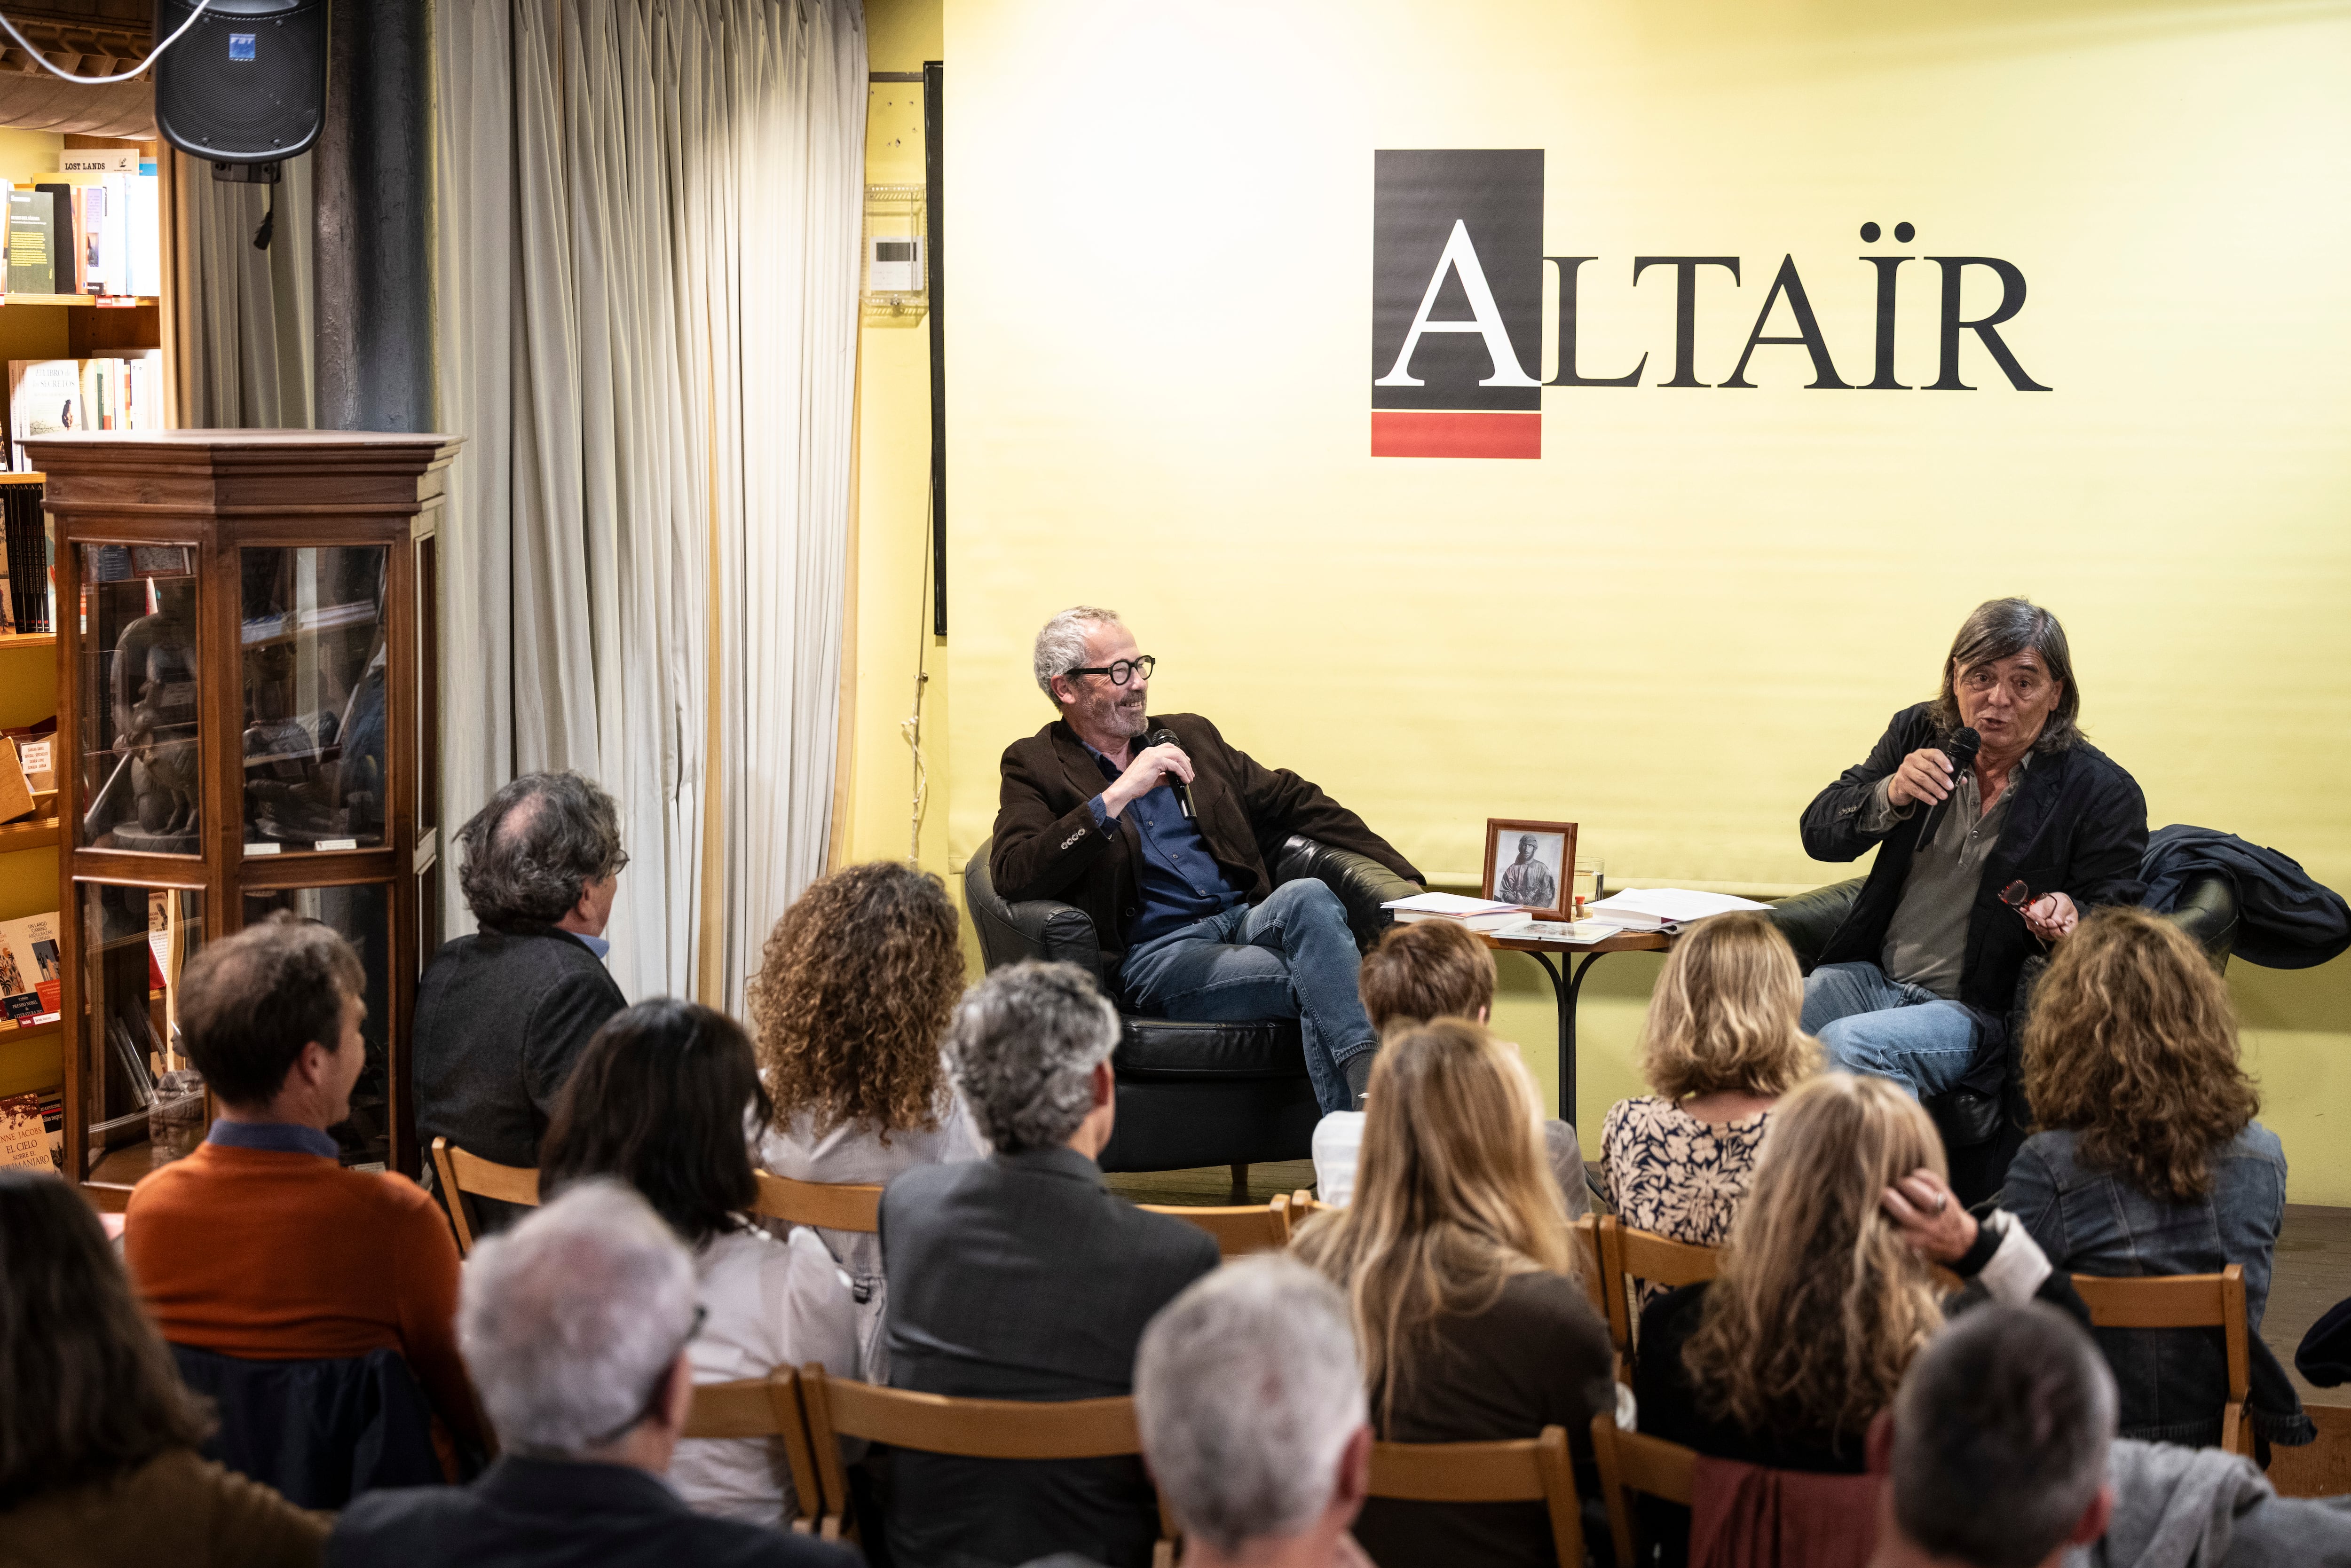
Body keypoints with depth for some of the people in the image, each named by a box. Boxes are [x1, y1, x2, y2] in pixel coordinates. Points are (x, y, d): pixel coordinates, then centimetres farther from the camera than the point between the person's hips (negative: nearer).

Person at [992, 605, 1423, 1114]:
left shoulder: (1189, 735, 22)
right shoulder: (1035, 766, 6)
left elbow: (1292, 801, 28)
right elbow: (1011, 876, -13)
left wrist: (1401, 875, 19)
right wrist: (1116, 796, -19)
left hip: (1247, 919, 5)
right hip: (1156, 953, -5)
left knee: (1308, 896, -32)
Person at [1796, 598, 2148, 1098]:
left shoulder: (2104, 792, -3)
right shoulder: (1918, 733, 9)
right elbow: (1817, 835, 8)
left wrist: (2068, 917, -24)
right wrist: (1890, 797, -13)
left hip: (1979, 1011, -4)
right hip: (1872, 976, 4)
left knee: (1848, 1046, -33)